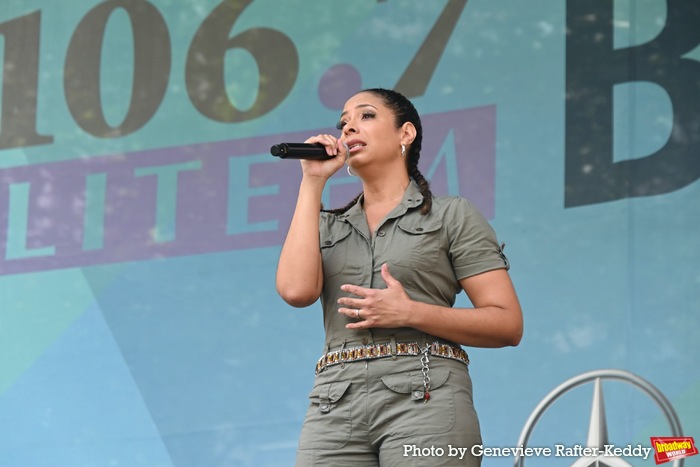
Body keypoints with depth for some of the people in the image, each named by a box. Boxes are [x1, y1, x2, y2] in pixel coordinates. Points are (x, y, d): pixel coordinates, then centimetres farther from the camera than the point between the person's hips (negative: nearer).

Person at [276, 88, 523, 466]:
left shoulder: (453, 216, 10)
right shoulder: (328, 226, 21)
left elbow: (508, 325, 2)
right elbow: (296, 289, -1)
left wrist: (410, 313, -10)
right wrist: (312, 183, 6)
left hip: (424, 397, -3)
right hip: (334, 405, 3)